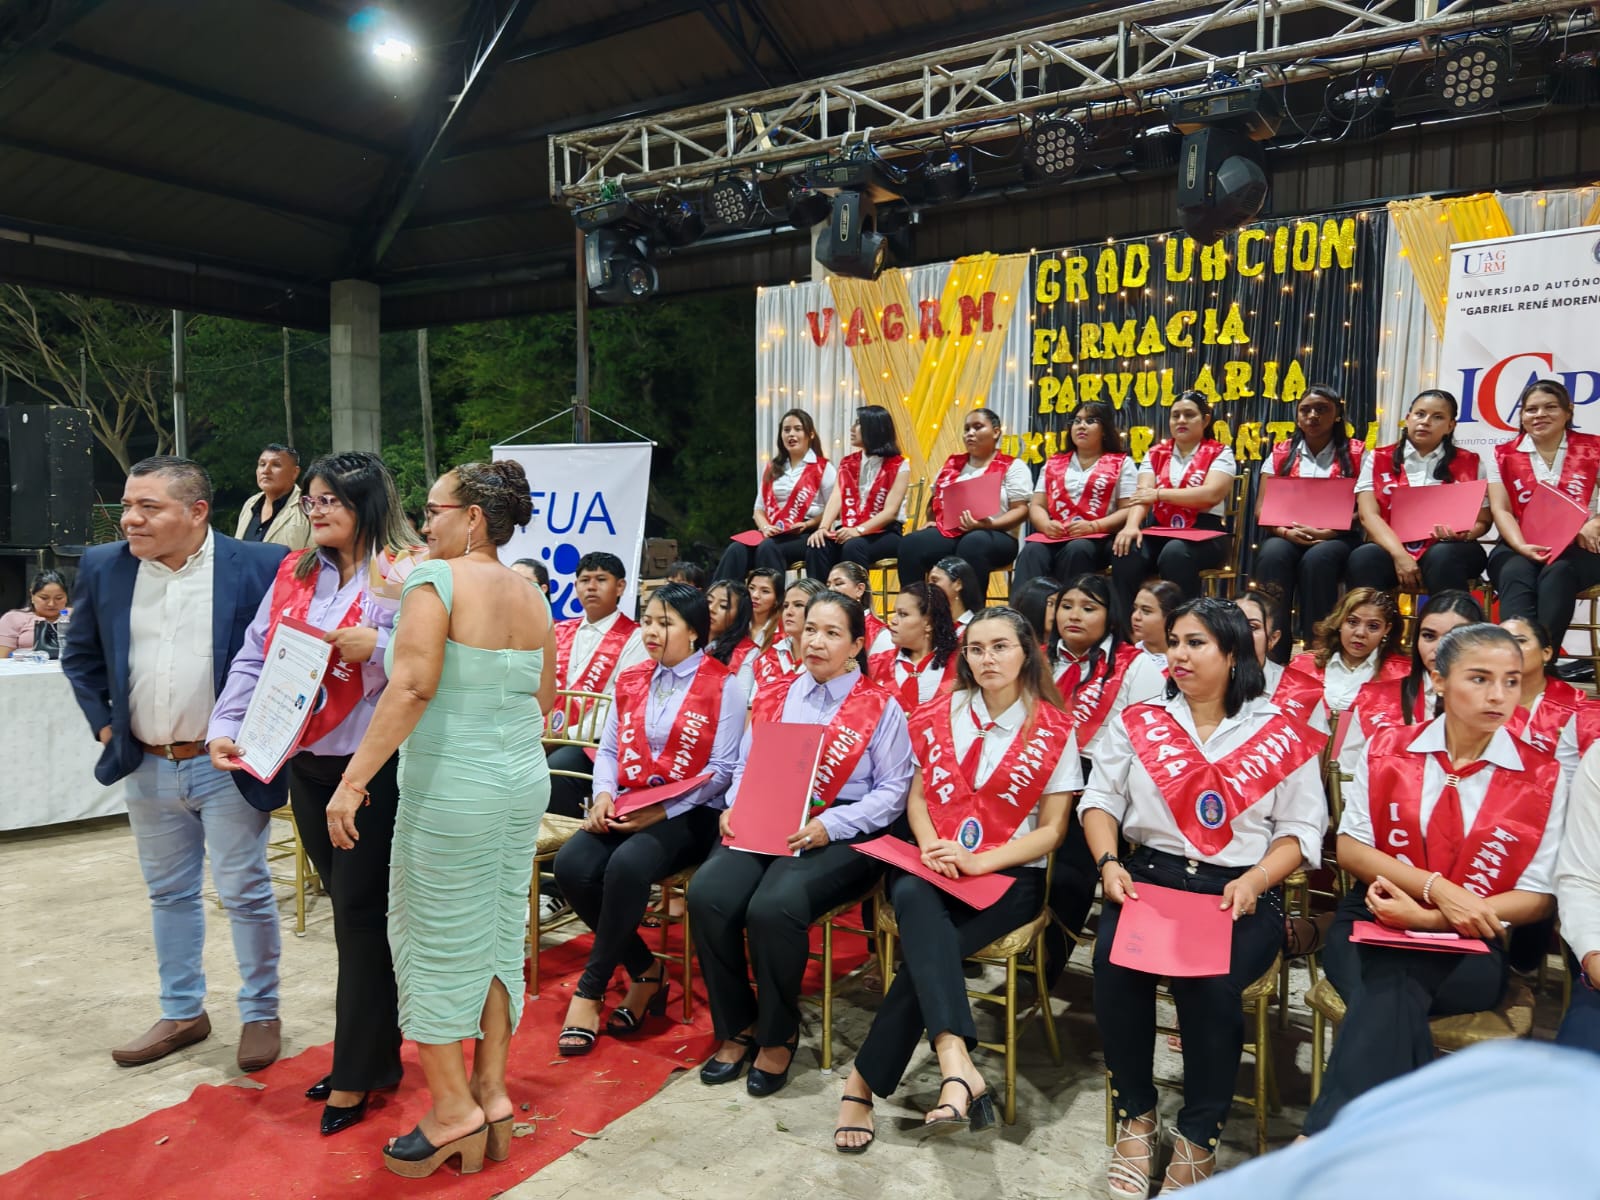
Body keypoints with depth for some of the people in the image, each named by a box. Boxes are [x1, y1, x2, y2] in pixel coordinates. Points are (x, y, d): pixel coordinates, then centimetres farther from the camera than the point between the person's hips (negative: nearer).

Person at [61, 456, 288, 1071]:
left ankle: (261, 1014, 23)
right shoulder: (103, 568, 1)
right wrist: (103, 722, 6)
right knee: (170, 895, 17)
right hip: (148, 767, 5)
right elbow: (80, 656, 14)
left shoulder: (260, 566, -12)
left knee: (246, 894, 6)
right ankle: (182, 1014, 34)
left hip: (229, 767, -4)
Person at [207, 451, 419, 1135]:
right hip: (305, 765, 6)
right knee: (349, 907, 15)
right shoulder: (294, 572, 10)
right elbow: (254, 657, 8)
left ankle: (356, 1076, 15)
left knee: (361, 912, 1)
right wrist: (225, 727, -3)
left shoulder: (405, 573, -9)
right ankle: (375, 1053, 30)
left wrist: (374, 648, -26)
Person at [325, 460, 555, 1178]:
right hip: (524, 782, 7)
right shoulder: (530, 598, 7)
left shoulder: (437, 580, -13)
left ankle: (454, 1109, 16)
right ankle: (492, 1094, 25)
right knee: (498, 935, 15)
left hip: (452, 789, -7)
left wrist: (354, 780, -20)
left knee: (436, 940, 7)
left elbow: (410, 688, -23)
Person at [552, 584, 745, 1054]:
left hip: (690, 813, -5)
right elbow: (607, 750, 14)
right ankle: (645, 971, -3)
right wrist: (603, 795, -8)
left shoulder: (723, 685, -3)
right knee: (572, 864, -23)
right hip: (626, 807, 6)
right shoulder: (630, 681, 15)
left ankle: (590, 989, -13)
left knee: (628, 865, -34)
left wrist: (661, 811, -18)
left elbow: (722, 768, -9)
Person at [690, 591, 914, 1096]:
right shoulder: (774, 699, 17)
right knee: (707, 895, -24)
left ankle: (779, 1036, -4)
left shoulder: (880, 707, 3)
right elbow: (745, 766, 18)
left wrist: (829, 825, -16)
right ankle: (737, 1027, -1)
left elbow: (893, 789, -4)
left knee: (774, 907, -32)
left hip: (839, 836, -4)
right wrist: (734, 808, -3)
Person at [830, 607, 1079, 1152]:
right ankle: (957, 1066, -46)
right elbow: (916, 797, 11)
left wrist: (978, 862, -17)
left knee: (925, 946, -29)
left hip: (1009, 873, -2)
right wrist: (932, 849, -11)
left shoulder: (1053, 731, -1)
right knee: (913, 895, -35)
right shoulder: (938, 716, 9)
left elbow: (1052, 830, -2)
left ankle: (864, 1082, -20)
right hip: (934, 865, 2)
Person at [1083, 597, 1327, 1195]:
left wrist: (1254, 881, -15)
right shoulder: (1139, 722, 11)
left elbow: (1301, 831, 2)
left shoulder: (1283, 735, 5)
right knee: (1114, 961, -28)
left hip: (1244, 893, -2)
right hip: (1150, 876, 2)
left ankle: (1198, 1137, -6)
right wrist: (1109, 863, -9)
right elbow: (1100, 800, 9)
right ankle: (1135, 1114, -5)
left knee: (1209, 982, -30)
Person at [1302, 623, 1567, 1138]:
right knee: (1394, 1000, -34)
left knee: (1387, 997, -33)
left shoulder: (1542, 778, 1)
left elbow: (1537, 898, 0)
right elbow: (1350, 847, 3)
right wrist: (1436, 888, -14)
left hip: (1468, 948, -1)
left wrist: (1427, 919, -13)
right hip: (1373, 923, 1)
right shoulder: (1387, 748, 4)